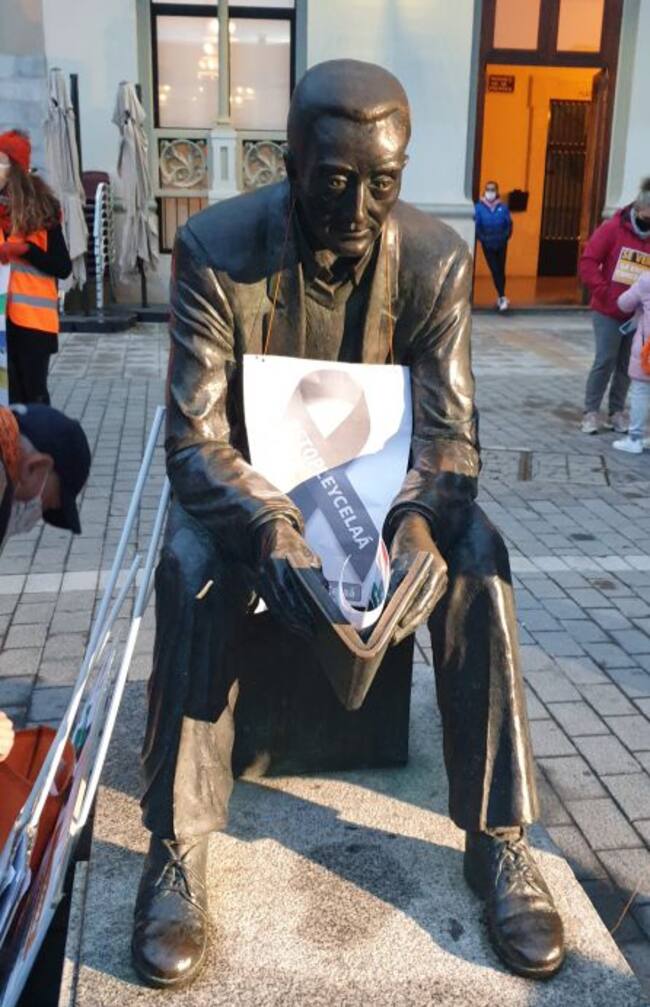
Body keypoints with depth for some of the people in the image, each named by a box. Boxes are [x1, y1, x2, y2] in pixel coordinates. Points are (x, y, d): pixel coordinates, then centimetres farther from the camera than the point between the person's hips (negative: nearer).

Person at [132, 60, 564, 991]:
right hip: (251, 483, -1)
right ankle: (176, 850, -17)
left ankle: (496, 839, -12)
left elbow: (449, 430, -13)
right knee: (192, 565, -33)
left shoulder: (437, 256, -13)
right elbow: (194, 439, -21)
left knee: (478, 558, -27)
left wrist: (420, 516, -36)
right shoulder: (215, 247, -18)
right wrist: (267, 526, -41)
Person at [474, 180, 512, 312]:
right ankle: (502, 297, -4)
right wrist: (482, 238, -11)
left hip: (501, 244, 1)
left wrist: (505, 237, -9)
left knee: (500, 270, 10)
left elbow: (509, 224, -1)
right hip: (488, 245, -1)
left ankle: (500, 297, 23)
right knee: (495, 271, -4)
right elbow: (476, 225, -7)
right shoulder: (479, 207, -9)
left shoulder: (503, 207, -6)